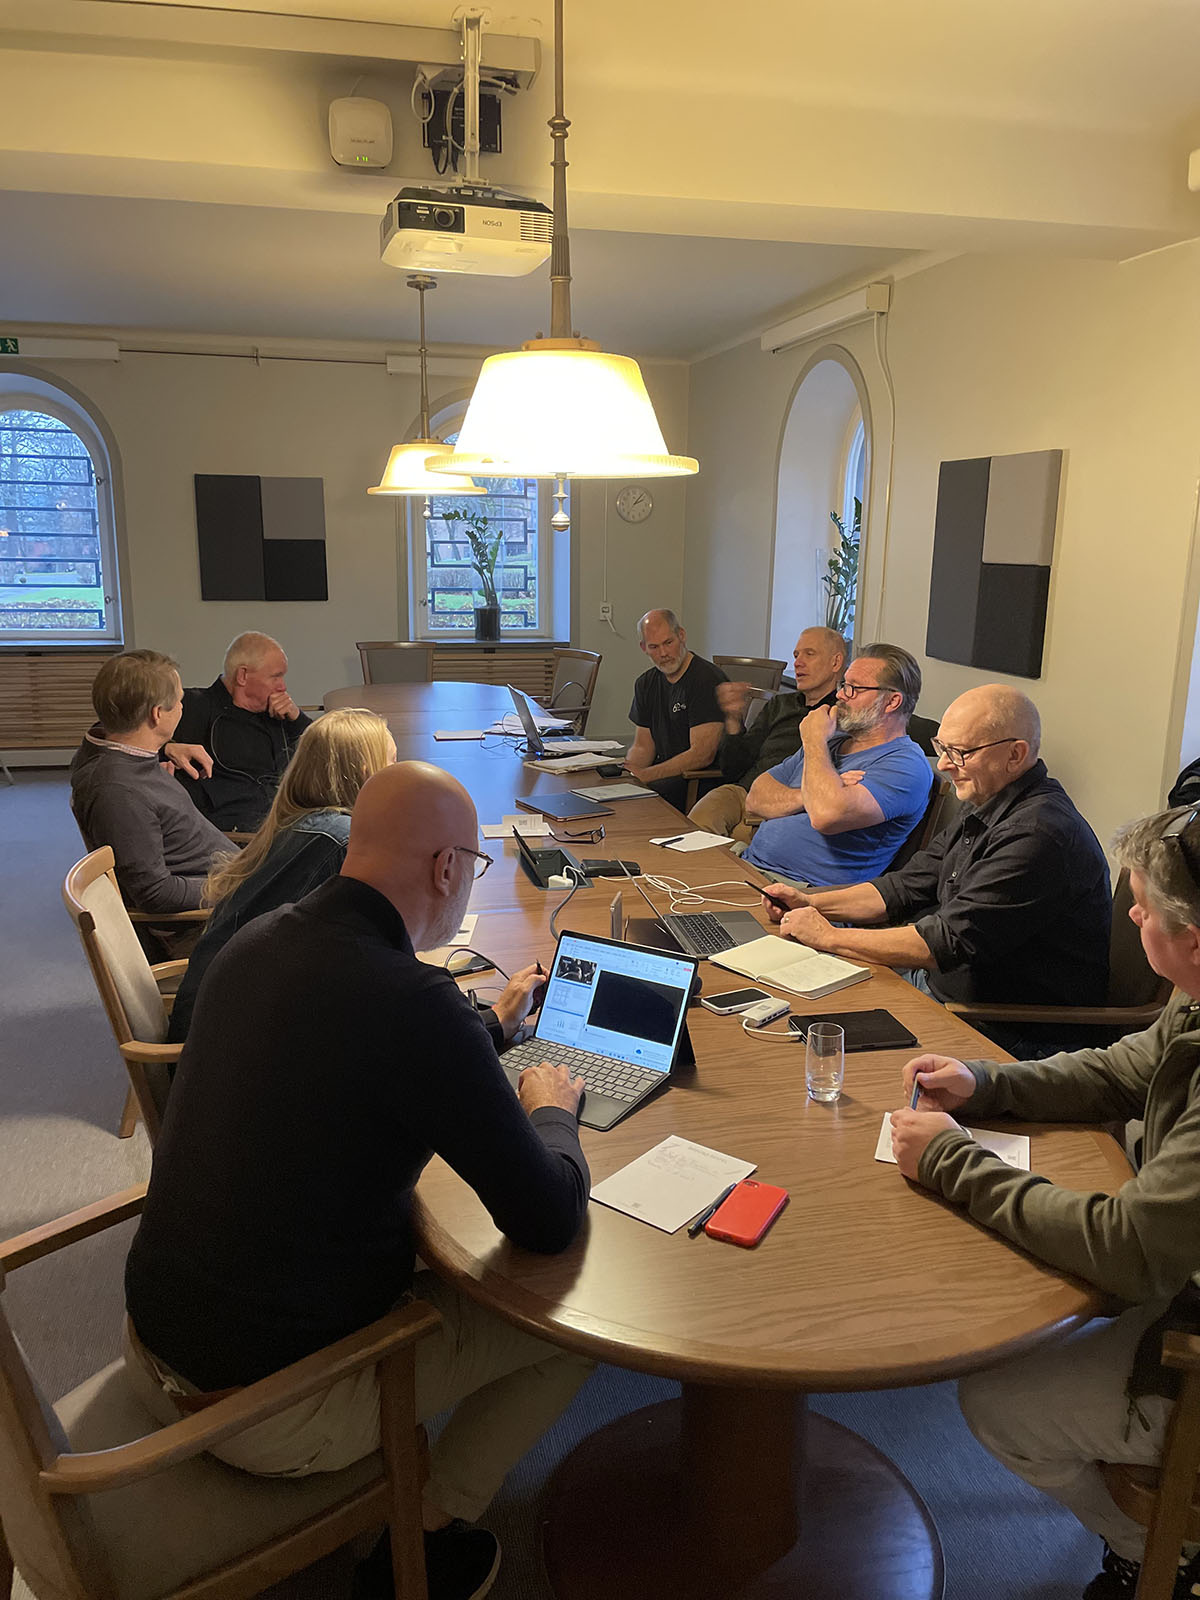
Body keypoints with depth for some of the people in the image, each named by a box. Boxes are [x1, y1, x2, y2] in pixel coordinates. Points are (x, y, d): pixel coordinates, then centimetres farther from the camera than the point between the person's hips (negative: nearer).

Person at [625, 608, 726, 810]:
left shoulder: (707, 679, -14)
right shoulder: (646, 683, 12)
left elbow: (702, 754, -20)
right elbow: (643, 746, 14)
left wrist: (645, 775, -24)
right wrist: (626, 773, -9)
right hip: (666, 775, 8)